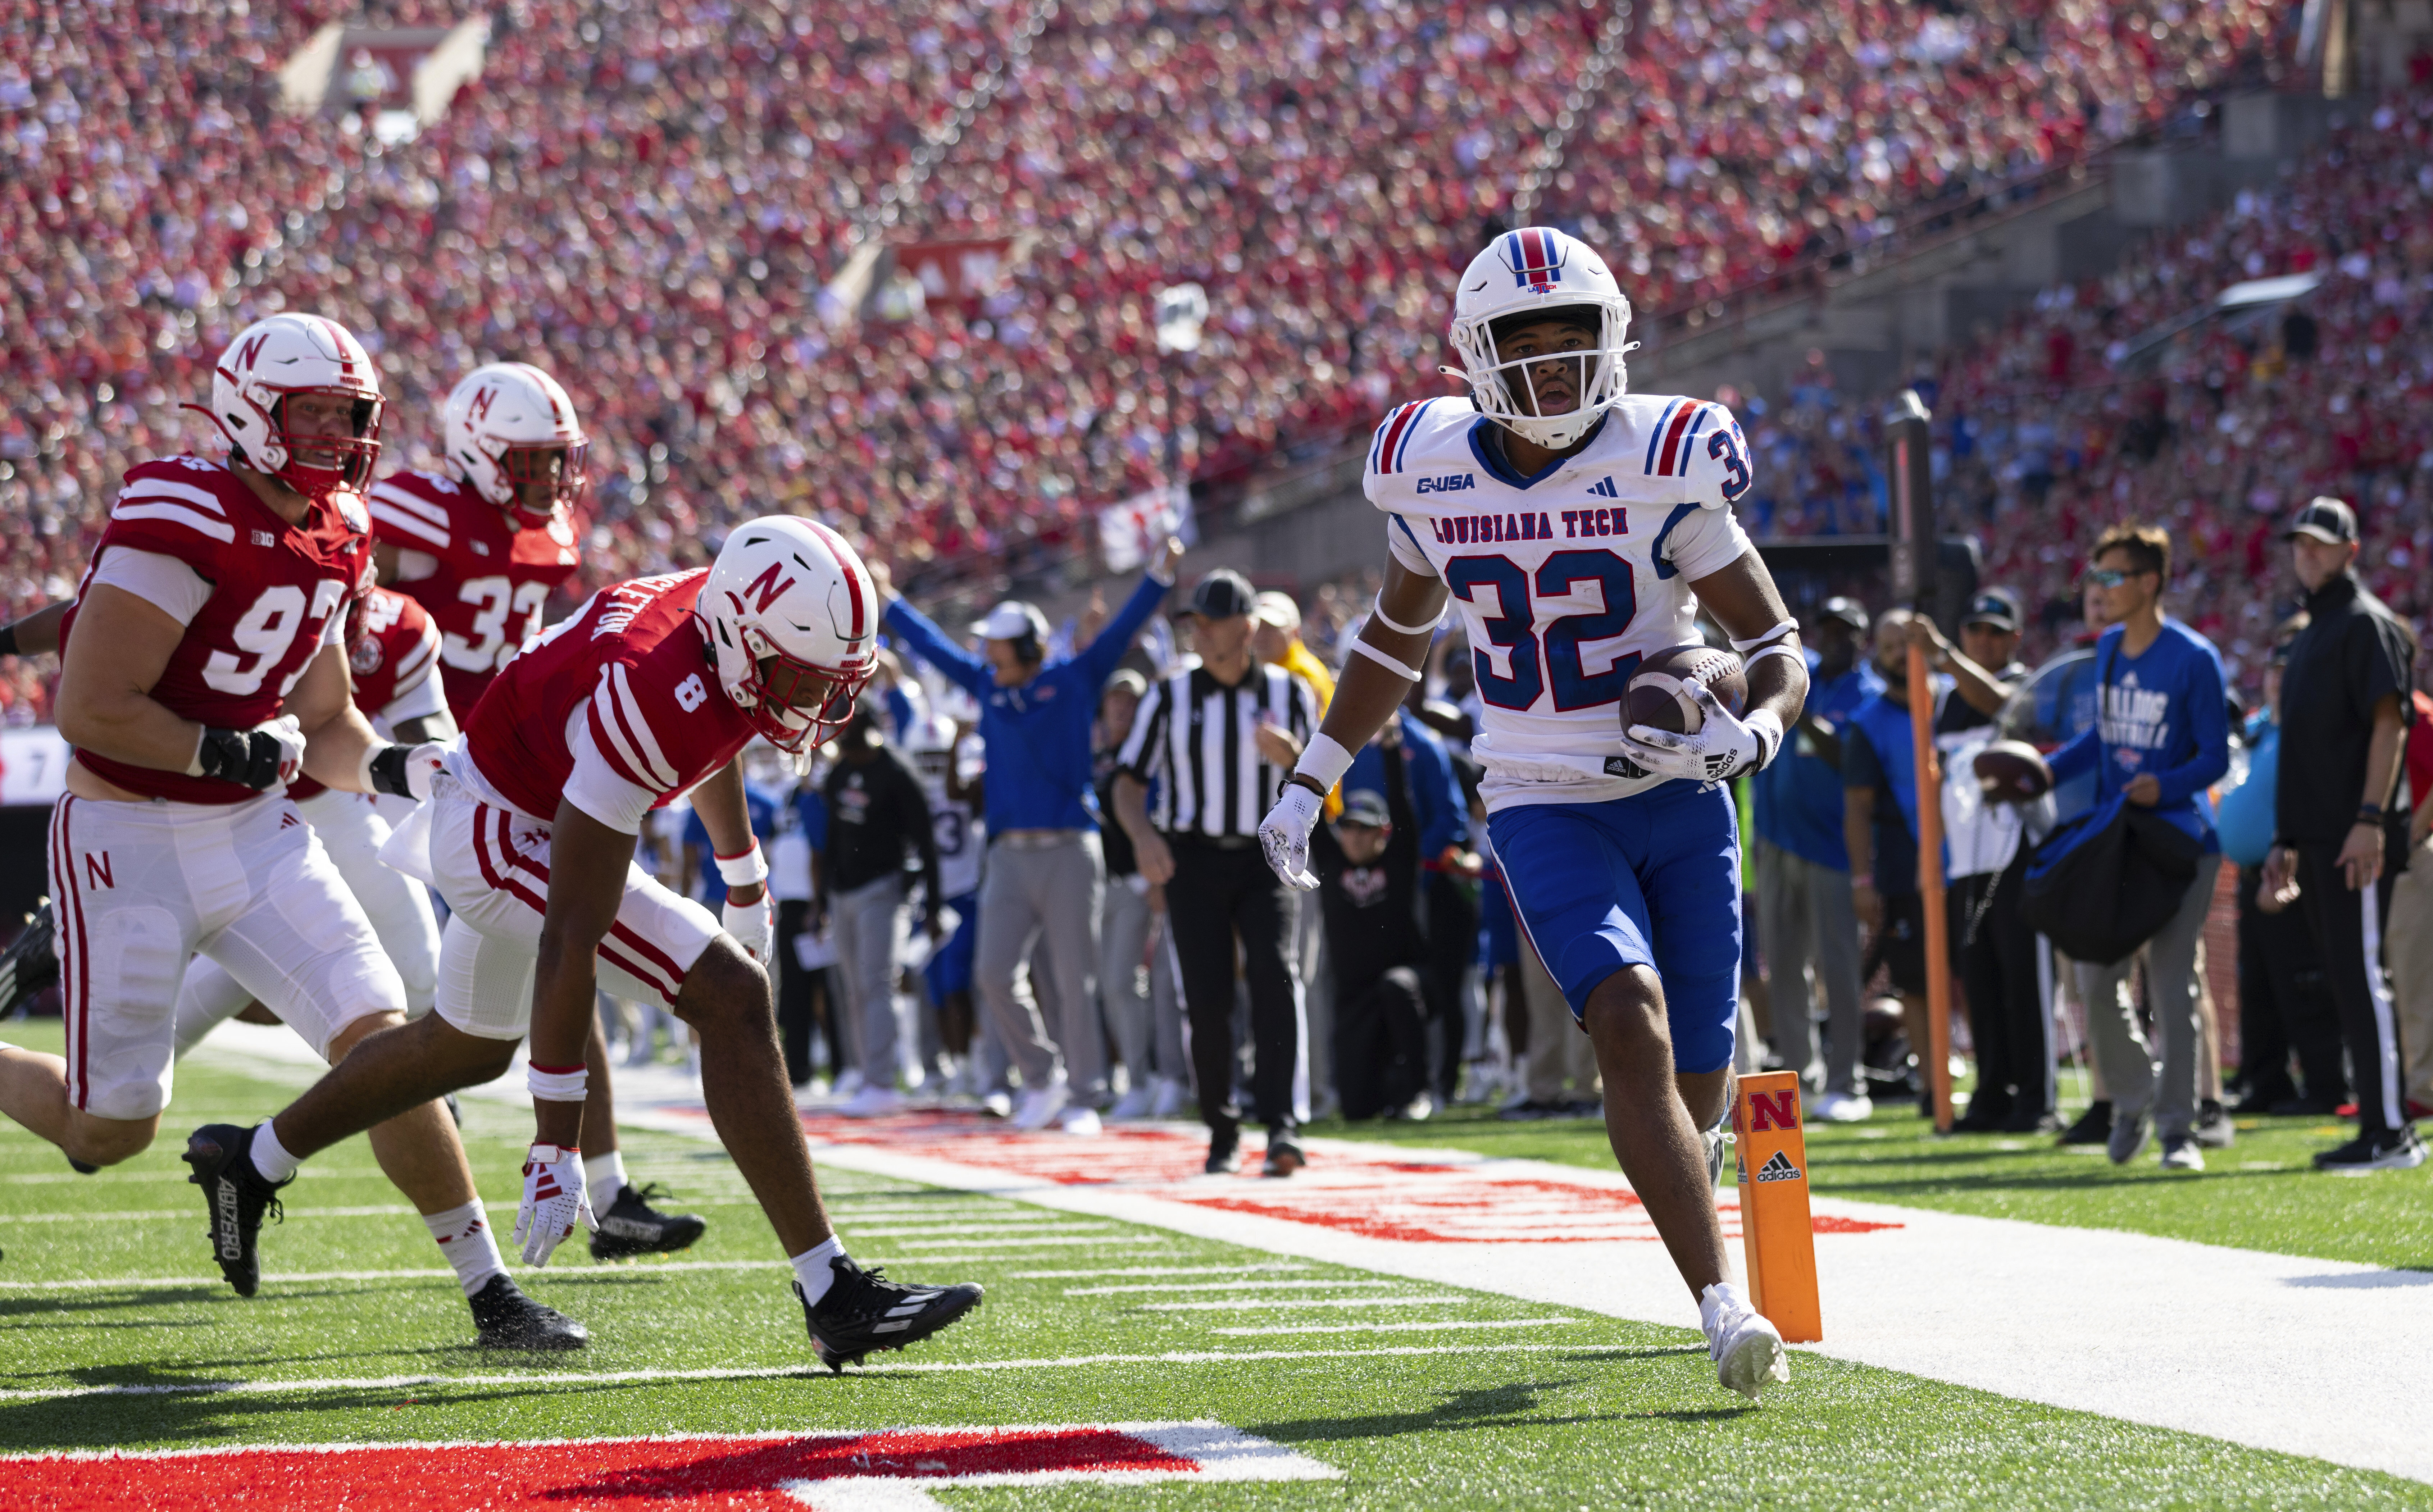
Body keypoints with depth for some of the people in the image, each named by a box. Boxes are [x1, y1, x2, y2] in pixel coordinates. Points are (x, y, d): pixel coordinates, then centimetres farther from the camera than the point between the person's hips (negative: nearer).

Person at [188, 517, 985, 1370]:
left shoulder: (740, 632, -12)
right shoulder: (656, 699, -37)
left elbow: (711, 739, 16)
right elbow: (571, 938, -34)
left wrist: (745, 885, 32)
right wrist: (556, 1141, -33)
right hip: (503, 840, -10)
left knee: (472, 1048, 30)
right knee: (730, 999, -20)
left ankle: (255, 1163, 50)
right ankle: (833, 1297, -18)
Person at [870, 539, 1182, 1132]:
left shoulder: (1074, 681, 2)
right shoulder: (988, 685, 13)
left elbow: (1123, 631, -4)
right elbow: (933, 646, 23)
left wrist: (1160, 576, -14)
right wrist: (888, 602, 31)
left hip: (1069, 853, -4)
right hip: (1009, 854, 4)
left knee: (1076, 982, -4)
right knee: (994, 972, -5)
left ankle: (1088, 1096, 1)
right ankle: (1043, 1077, 11)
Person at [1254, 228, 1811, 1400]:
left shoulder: (1661, 467, -9)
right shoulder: (1431, 473, 0)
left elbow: (1777, 646, -4)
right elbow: (1398, 632, 19)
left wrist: (1747, 734, -26)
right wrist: (1310, 781, 20)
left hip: (1682, 803, 0)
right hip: (1546, 810, 0)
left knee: (1695, 1082, 4)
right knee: (1630, 1026, -24)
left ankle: (1695, 1223, 42)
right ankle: (1724, 1309, -28)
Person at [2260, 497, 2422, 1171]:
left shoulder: (2366, 623, -5)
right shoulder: (2310, 635, 24)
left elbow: (2388, 723, -15)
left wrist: (2370, 820, -24)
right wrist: (2286, 844, 23)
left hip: (2357, 840, -10)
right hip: (2317, 841, 10)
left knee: (2361, 975, -13)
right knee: (2345, 982, 9)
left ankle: (2389, 1133, -14)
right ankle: (2382, 1129, 12)